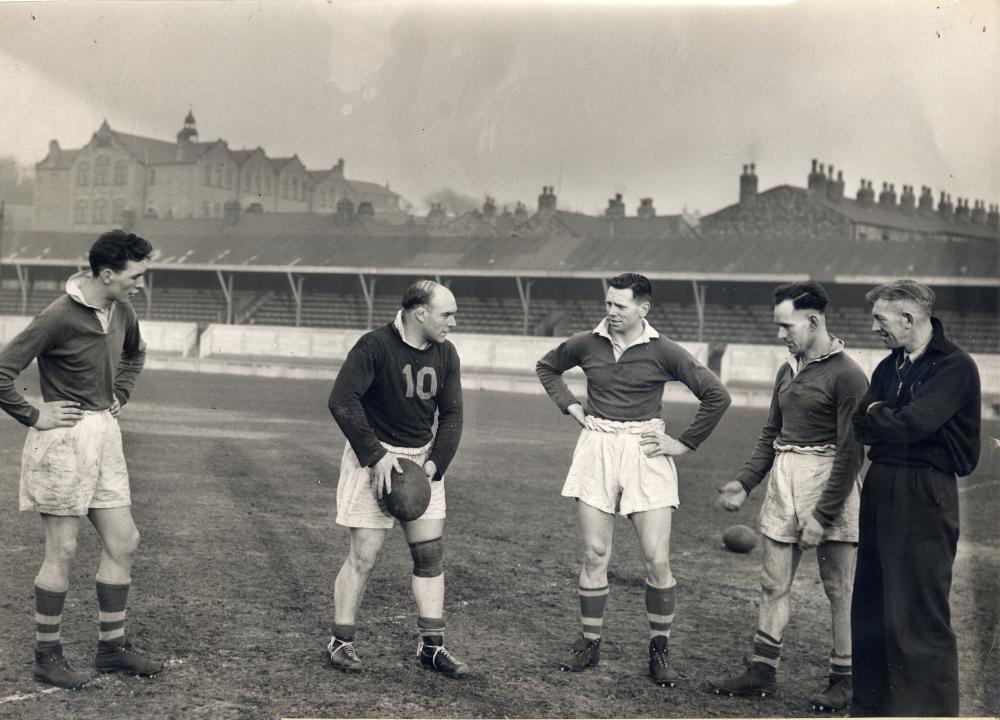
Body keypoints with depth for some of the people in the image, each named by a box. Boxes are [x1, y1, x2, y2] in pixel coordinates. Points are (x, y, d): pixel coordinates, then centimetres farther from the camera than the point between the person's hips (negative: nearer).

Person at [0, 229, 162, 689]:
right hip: (65, 439, -8)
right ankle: (47, 657, 12)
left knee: (122, 542, 9)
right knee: (62, 551, -1)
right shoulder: (59, 318, -19)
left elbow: (135, 354, 29)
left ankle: (112, 647, 21)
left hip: (104, 434, 8)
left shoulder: (121, 312, 5)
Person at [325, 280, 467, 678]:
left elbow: (451, 414, 7)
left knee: (431, 554, 5)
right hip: (373, 458, -6)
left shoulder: (445, 354, 2)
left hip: (423, 459, 6)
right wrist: (376, 457, -22)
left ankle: (431, 646, 15)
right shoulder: (375, 346, -17)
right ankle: (341, 642, 12)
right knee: (363, 556, -3)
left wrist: (435, 463, -7)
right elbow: (342, 401, -21)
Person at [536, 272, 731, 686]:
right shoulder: (587, 345, 2)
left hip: (645, 452, -2)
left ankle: (659, 651, 10)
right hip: (597, 450, 2)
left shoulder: (663, 352, -6)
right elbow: (547, 367, 22)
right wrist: (570, 406, 9)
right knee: (595, 554, 3)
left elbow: (716, 396, -4)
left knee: (657, 559, -4)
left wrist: (684, 443, -4)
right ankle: (590, 644, 16)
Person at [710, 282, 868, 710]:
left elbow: (851, 453, -15)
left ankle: (843, 680, 12)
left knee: (840, 588, 2)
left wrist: (822, 516, -17)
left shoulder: (846, 376, -12)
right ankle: (762, 672, 17)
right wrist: (744, 483, 9)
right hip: (782, 481, 8)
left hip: (828, 486, -8)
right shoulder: (788, 372, 13)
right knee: (774, 583, 10)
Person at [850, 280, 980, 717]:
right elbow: (861, 427, 6)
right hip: (880, 489, 8)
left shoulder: (955, 367, -11)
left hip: (924, 496, -8)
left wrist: (876, 414, -4)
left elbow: (914, 423, -22)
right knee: (871, 607, 13)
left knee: (919, 614, -6)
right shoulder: (889, 366, 14)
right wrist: (887, 417, -11)